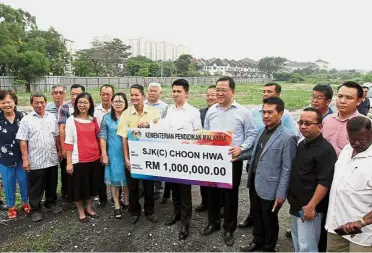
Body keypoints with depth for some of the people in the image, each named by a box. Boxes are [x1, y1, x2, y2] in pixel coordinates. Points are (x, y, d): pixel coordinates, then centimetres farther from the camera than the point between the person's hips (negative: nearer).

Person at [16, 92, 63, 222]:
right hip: (35, 161, -3)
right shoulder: (26, 120, -6)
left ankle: (51, 203, 35)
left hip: (52, 159, 4)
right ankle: (35, 209, 23)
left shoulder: (52, 117, 5)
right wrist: (25, 159, -12)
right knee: (36, 187, 8)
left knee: (52, 184, 16)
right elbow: (23, 141, -8)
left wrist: (59, 150, 10)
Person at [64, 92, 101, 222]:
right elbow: (68, 142, -7)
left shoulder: (94, 119, 6)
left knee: (93, 185, 15)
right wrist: (69, 162, -10)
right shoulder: (71, 120, -6)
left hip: (94, 158, 4)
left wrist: (102, 154, 9)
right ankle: (81, 211, 25)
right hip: (78, 160, -4)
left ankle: (89, 208, 33)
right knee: (79, 186, 7)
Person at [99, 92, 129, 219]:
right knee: (114, 178, 4)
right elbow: (102, 137, 0)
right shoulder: (107, 118, 1)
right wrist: (104, 154, -5)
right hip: (113, 153, -1)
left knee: (127, 177, 9)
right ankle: (117, 206, 15)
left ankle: (126, 201, 27)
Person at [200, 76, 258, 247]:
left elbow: (252, 134, -3)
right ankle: (213, 223, 35)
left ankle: (229, 229, 26)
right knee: (212, 192, 14)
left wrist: (241, 147, -17)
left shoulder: (243, 112, -4)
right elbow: (205, 133, 13)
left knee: (231, 194, 8)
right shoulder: (211, 111, 7)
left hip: (233, 160, -3)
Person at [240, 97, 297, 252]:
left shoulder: (287, 137, -19)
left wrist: (281, 193, -15)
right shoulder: (262, 131, 4)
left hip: (269, 187, -6)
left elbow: (287, 169, -17)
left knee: (269, 220, 15)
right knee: (256, 216, 23)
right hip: (254, 183, 6)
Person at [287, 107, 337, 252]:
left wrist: (311, 206, -22)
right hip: (296, 204, 9)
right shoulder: (301, 145, 10)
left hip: (309, 207, -8)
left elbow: (324, 182, -22)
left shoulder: (325, 150, -17)